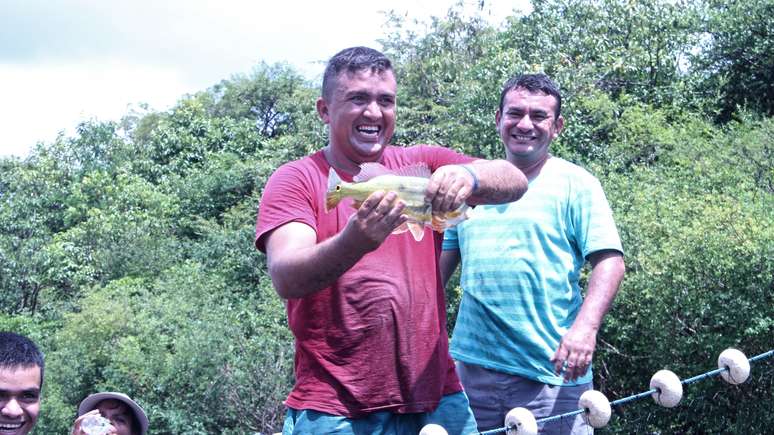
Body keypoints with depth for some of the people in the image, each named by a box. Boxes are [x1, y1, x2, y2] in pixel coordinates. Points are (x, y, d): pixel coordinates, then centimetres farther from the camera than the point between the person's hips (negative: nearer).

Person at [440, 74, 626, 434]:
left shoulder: (576, 184, 0)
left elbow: (610, 261, -7)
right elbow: (440, 264, 18)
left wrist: (585, 326, -21)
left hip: (551, 372, -4)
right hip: (470, 365, 4)